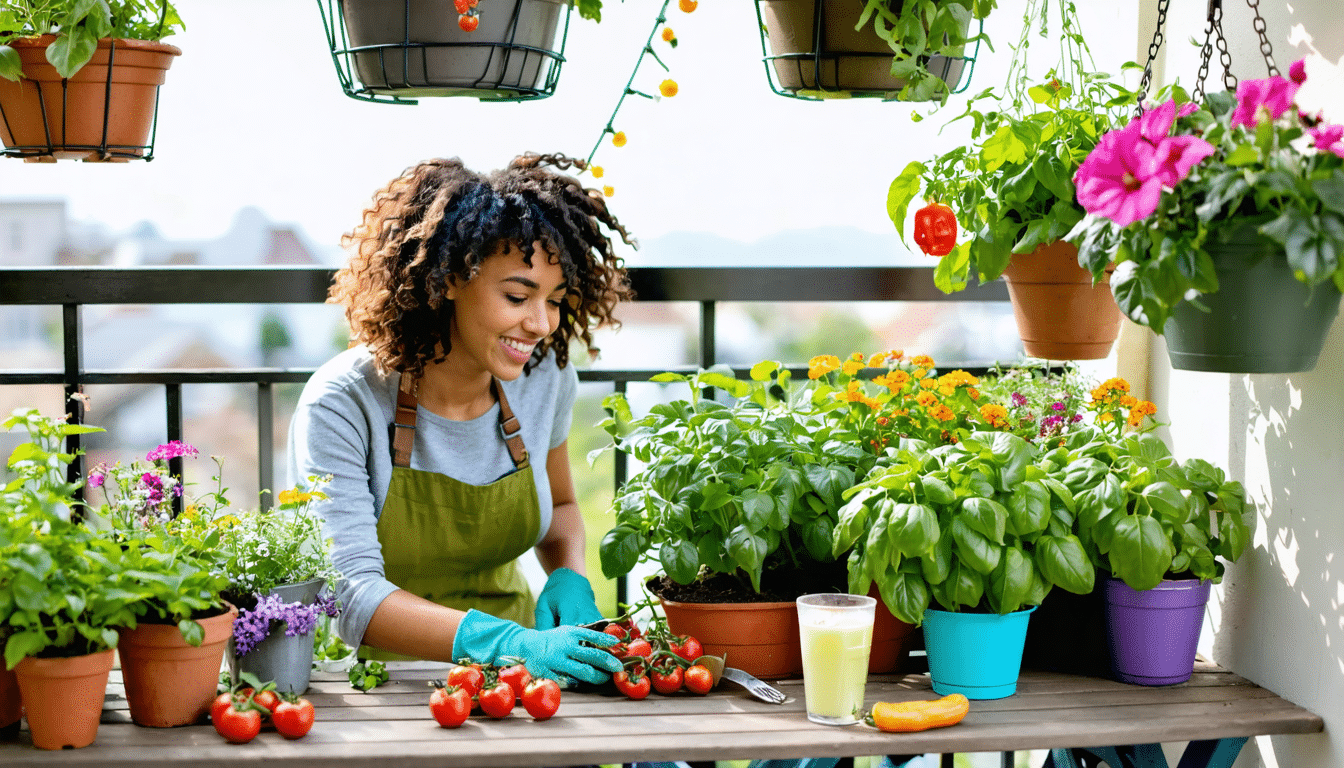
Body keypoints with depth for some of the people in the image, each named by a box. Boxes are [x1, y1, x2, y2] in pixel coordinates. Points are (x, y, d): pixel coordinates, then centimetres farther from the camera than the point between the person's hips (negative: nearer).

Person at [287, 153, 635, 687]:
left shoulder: (546, 377, -4)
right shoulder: (343, 404, -18)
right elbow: (350, 594, -25)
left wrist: (569, 578, -5)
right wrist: (509, 643, -37)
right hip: (377, 665, -4)